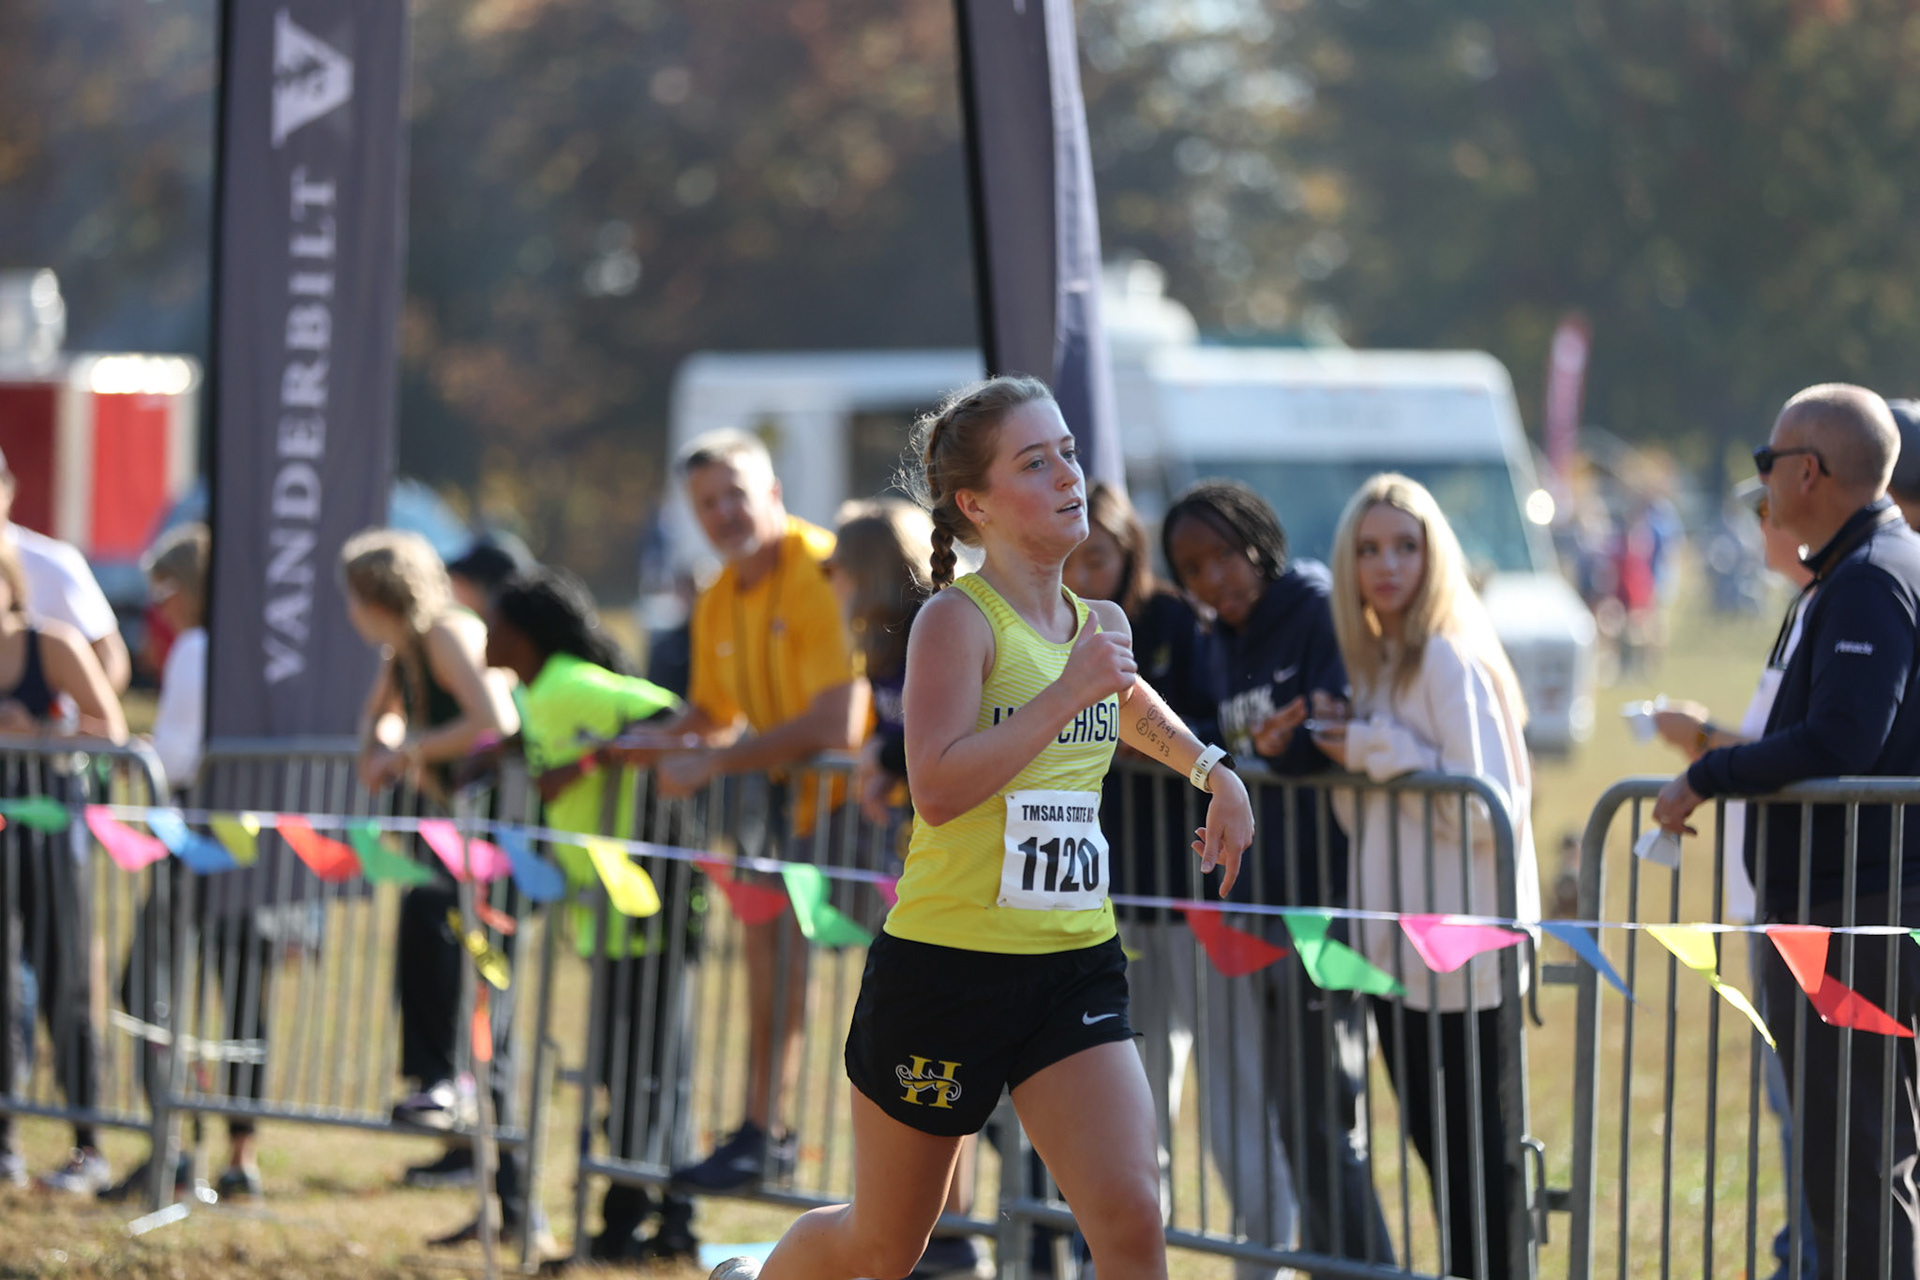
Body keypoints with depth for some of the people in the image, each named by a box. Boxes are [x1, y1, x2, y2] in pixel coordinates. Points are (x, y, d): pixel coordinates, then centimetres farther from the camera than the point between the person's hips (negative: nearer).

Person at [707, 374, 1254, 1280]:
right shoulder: (958, 620, -13)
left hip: (1076, 966, 5)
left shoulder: (1100, 626, 9)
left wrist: (1213, 771, 30)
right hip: (947, 961, -5)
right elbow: (936, 789, -28)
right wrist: (1066, 696, -28)